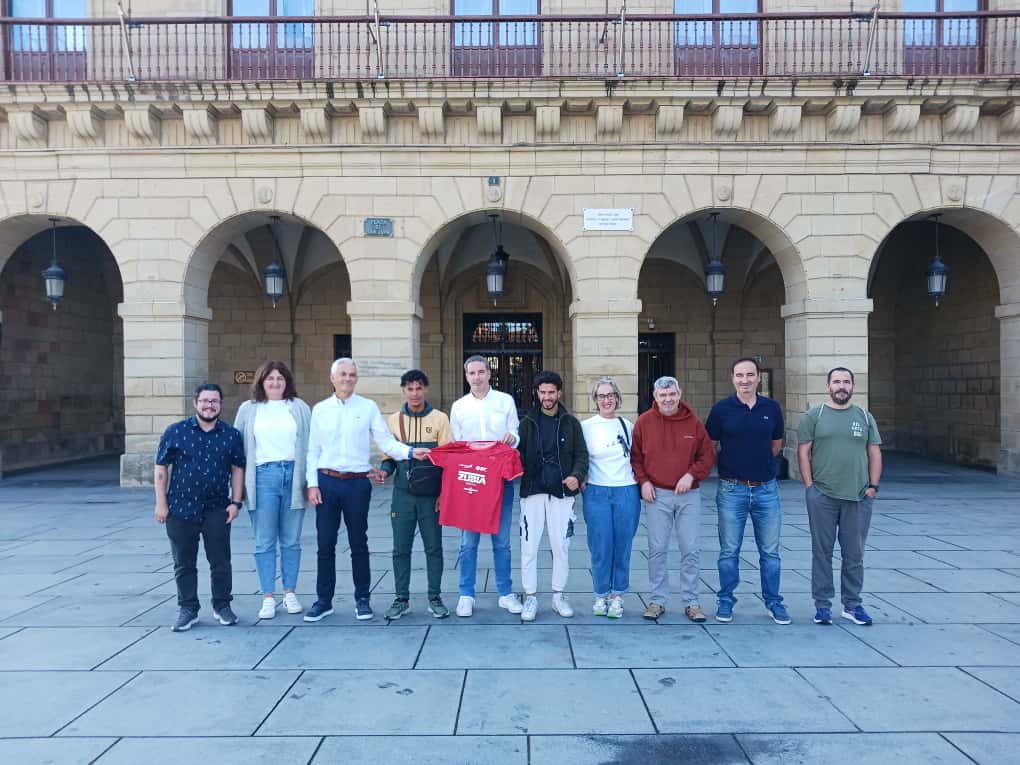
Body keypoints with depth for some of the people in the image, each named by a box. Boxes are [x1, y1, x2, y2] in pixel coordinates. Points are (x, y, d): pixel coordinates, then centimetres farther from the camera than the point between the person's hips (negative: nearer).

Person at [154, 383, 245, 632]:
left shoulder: (231, 435, 4)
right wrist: (161, 502, -2)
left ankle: (222, 606, 21)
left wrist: (236, 502, 1)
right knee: (184, 563, 8)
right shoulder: (175, 432, 0)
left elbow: (237, 469, 8)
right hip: (180, 509, 0)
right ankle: (188, 610, 21)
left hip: (217, 509, 0)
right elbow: (161, 468, 2)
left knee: (221, 561, 5)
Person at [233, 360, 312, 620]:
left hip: (293, 476, 0)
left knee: (291, 540, 7)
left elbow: (310, 443, 6)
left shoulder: (300, 408, 8)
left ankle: (290, 592, 19)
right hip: (263, 477, 0)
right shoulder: (248, 409, 9)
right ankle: (268, 597, 11)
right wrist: (240, 485, 3)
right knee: (264, 542, 3)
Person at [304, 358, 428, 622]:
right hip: (327, 482, 1)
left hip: (357, 483, -1)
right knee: (325, 544, 7)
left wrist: (410, 451, -19)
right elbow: (313, 450, 8)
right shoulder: (320, 409, 7)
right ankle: (324, 600, 19)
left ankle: (362, 599, 19)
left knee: (359, 544, 7)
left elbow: (386, 441, -3)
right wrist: (312, 483, 1)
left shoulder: (368, 407, 3)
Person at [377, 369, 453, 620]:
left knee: (434, 547, 5)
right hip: (403, 494, 2)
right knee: (401, 549, 5)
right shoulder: (393, 420, 7)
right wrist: (385, 470, -10)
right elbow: (389, 455, 12)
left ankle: (435, 597, 16)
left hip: (431, 494, -1)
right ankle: (402, 599, 17)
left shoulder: (439, 418, 1)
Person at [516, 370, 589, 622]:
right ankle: (530, 597, 13)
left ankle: (559, 595, 21)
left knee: (561, 546, 6)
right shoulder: (527, 422, 7)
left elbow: (581, 455, 6)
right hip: (532, 492, 0)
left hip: (561, 493, 0)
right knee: (529, 547, 0)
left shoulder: (570, 423, 7)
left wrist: (577, 475, -11)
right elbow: (517, 453, 6)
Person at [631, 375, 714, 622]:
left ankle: (691, 602, 16)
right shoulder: (644, 422, 1)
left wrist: (691, 475, -9)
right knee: (657, 550, 4)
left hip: (688, 495, 1)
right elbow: (635, 457, 6)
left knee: (690, 550, 5)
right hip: (657, 495, -1)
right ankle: (657, 600, 16)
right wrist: (643, 482, -6)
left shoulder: (693, 422, 2)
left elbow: (707, 456, 6)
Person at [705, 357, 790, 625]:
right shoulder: (722, 408, -4)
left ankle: (773, 602, 24)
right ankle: (726, 601, 20)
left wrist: (759, 462, 11)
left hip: (766, 489, 2)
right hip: (731, 490, -2)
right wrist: (730, 465, 5)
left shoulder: (771, 407, 3)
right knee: (729, 551, 7)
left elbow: (776, 444, 16)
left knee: (770, 551, 10)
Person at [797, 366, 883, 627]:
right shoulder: (814, 416, 2)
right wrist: (810, 486, -6)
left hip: (858, 497, 2)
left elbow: (875, 454, 10)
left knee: (854, 554, 9)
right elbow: (803, 452, 0)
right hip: (822, 497, -2)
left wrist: (873, 486, 1)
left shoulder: (865, 417, 10)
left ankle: (852, 605, 21)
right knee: (822, 552, 5)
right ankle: (822, 605, 15)